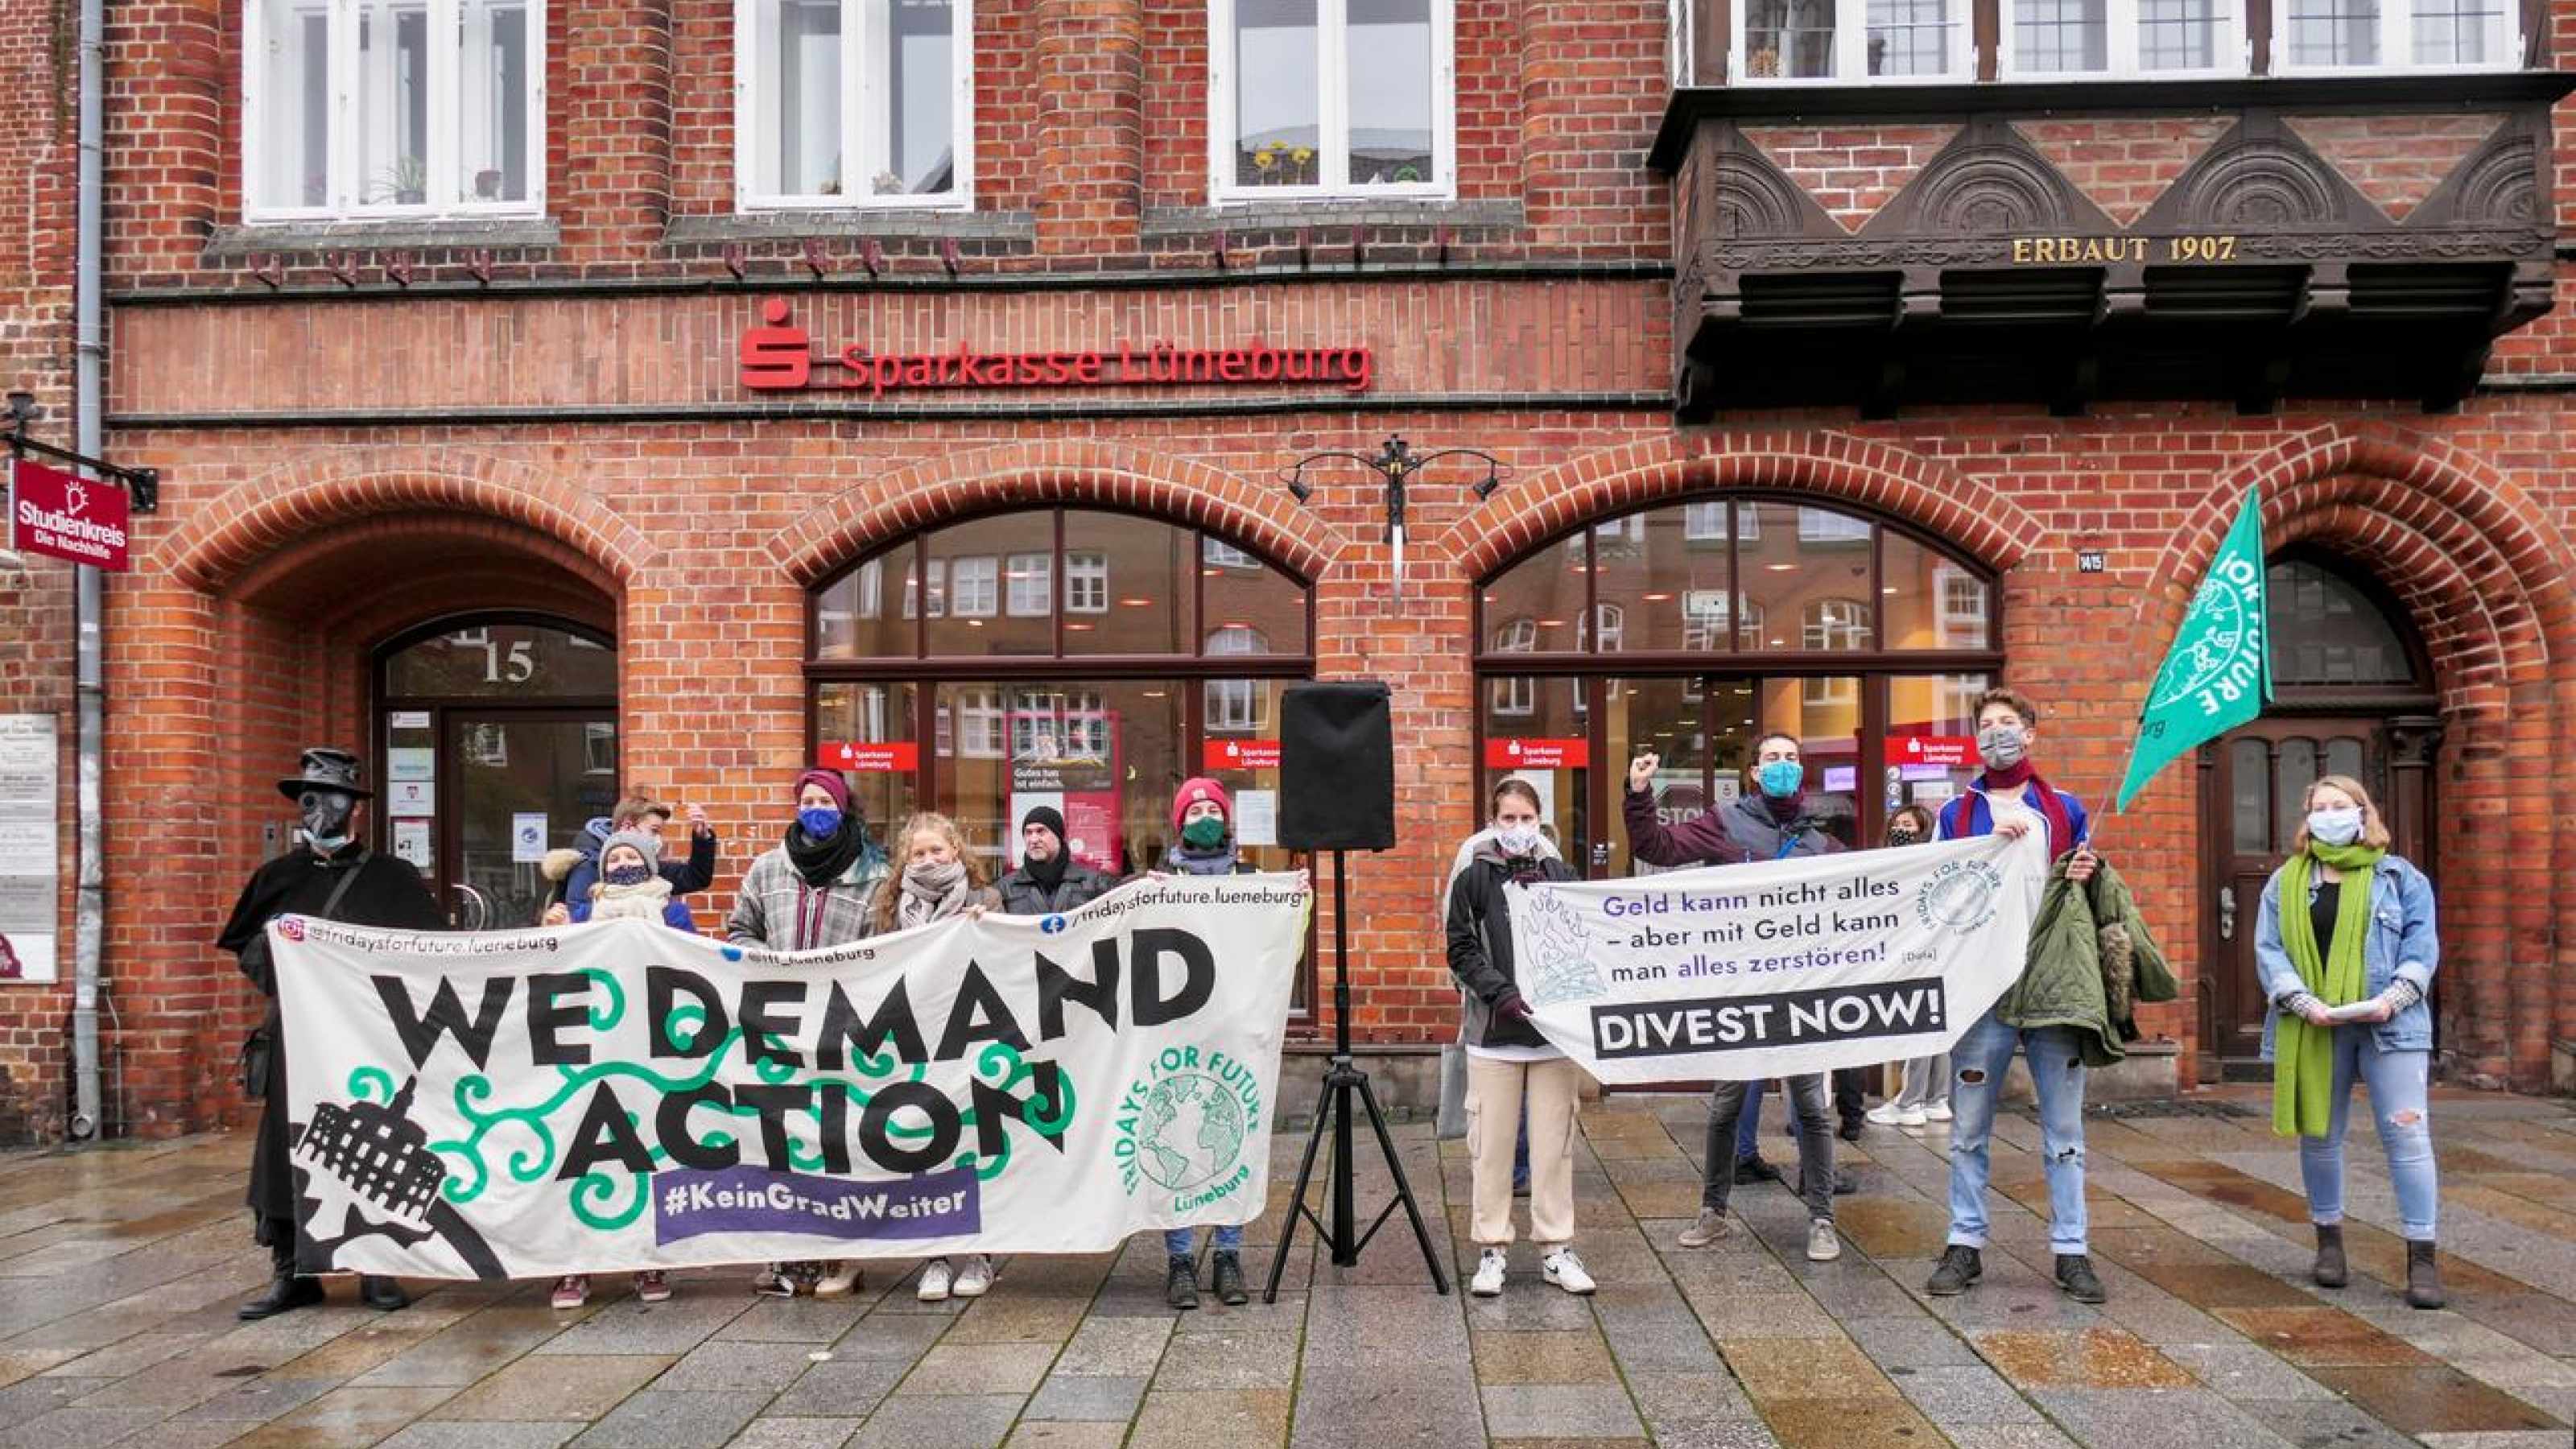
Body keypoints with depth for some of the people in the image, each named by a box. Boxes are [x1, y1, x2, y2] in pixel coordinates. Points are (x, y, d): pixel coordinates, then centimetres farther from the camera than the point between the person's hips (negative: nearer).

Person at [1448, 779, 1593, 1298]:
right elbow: (1461, 950, -1)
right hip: (1494, 1032, -1)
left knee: (1554, 1143, 6)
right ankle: (1492, 1250, 14)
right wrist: (1500, 991, -15)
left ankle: (1556, 1249, 16)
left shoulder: (1561, 875, 8)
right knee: (1491, 1144, 3)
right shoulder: (1474, 879, 2)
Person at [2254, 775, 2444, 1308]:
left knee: (2406, 1135, -4)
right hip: (2313, 1028, 2)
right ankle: (2329, 1240, 25)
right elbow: (2269, 950, 1)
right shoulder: (2285, 882, 9)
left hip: (2389, 1025, -1)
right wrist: (2302, 1001, -14)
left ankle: (2422, 1258, 3)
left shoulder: (2399, 876, 7)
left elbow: (2422, 943, -1)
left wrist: (2394, 997, -16)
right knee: (2319, 1136, 10)